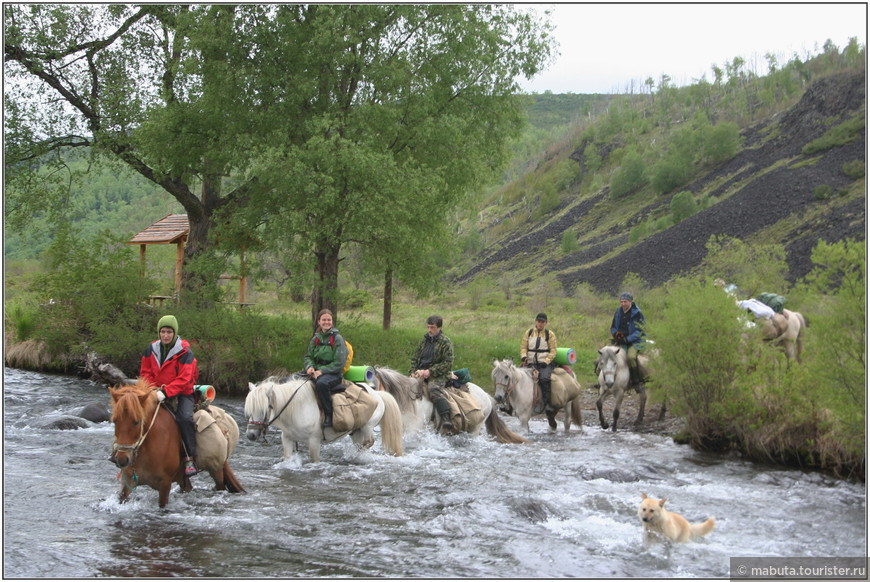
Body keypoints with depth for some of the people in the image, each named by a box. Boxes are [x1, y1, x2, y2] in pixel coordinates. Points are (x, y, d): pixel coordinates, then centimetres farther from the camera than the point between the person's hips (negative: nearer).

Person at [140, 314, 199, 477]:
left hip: (182, 394, -5)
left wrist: (165, 392, -29)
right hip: (157, 394, 5)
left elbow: (184, 379, -19)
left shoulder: (184, 352, -12)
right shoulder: (152, 349, 2)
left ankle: (190, 459, -24)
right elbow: (145, 372, 10)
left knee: (184, 418, -31)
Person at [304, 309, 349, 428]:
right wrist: (309, 366, -8)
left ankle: (329, 414, -26)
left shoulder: (337, 338, -5)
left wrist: (322, 371, -17)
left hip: (334, 373, -6)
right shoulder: (316, 339, 13)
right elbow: (308, 356, 16)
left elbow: (339, 363, -10)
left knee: (321, 383, -39)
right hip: (316, 372, 6)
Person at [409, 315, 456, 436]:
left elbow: (448, 363, -7)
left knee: (434, 390, -35)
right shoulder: (424, 340, 19)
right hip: (421, 372, 7)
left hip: (438, 375, -7)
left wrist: (430, 371, -15)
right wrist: (413, 372, 2)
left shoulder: (445, 342, 0)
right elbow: (415, 358, 22)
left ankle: (446, 421, -46)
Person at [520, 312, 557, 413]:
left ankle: (547, 403, -32)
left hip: (545, 363, -4)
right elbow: (523, 347, 12)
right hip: (531, 363, 4)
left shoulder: (550, 334, 6)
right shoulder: (528, 333, 14)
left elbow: (553, 351, 4)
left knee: (544, 378, -31)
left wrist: (546, 362, -11)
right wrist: (524, 357, -9)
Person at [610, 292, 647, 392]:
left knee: (631, 357, -33)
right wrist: (616, 333, -6)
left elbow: (639, 331, -11)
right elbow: (613, 327, 18)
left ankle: (636, 382, -21)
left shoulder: (637, 314, -6)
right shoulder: (618, 312, 10)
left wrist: (627, 339, -20)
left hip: (635, 342, -6)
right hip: (620, 341, 6)